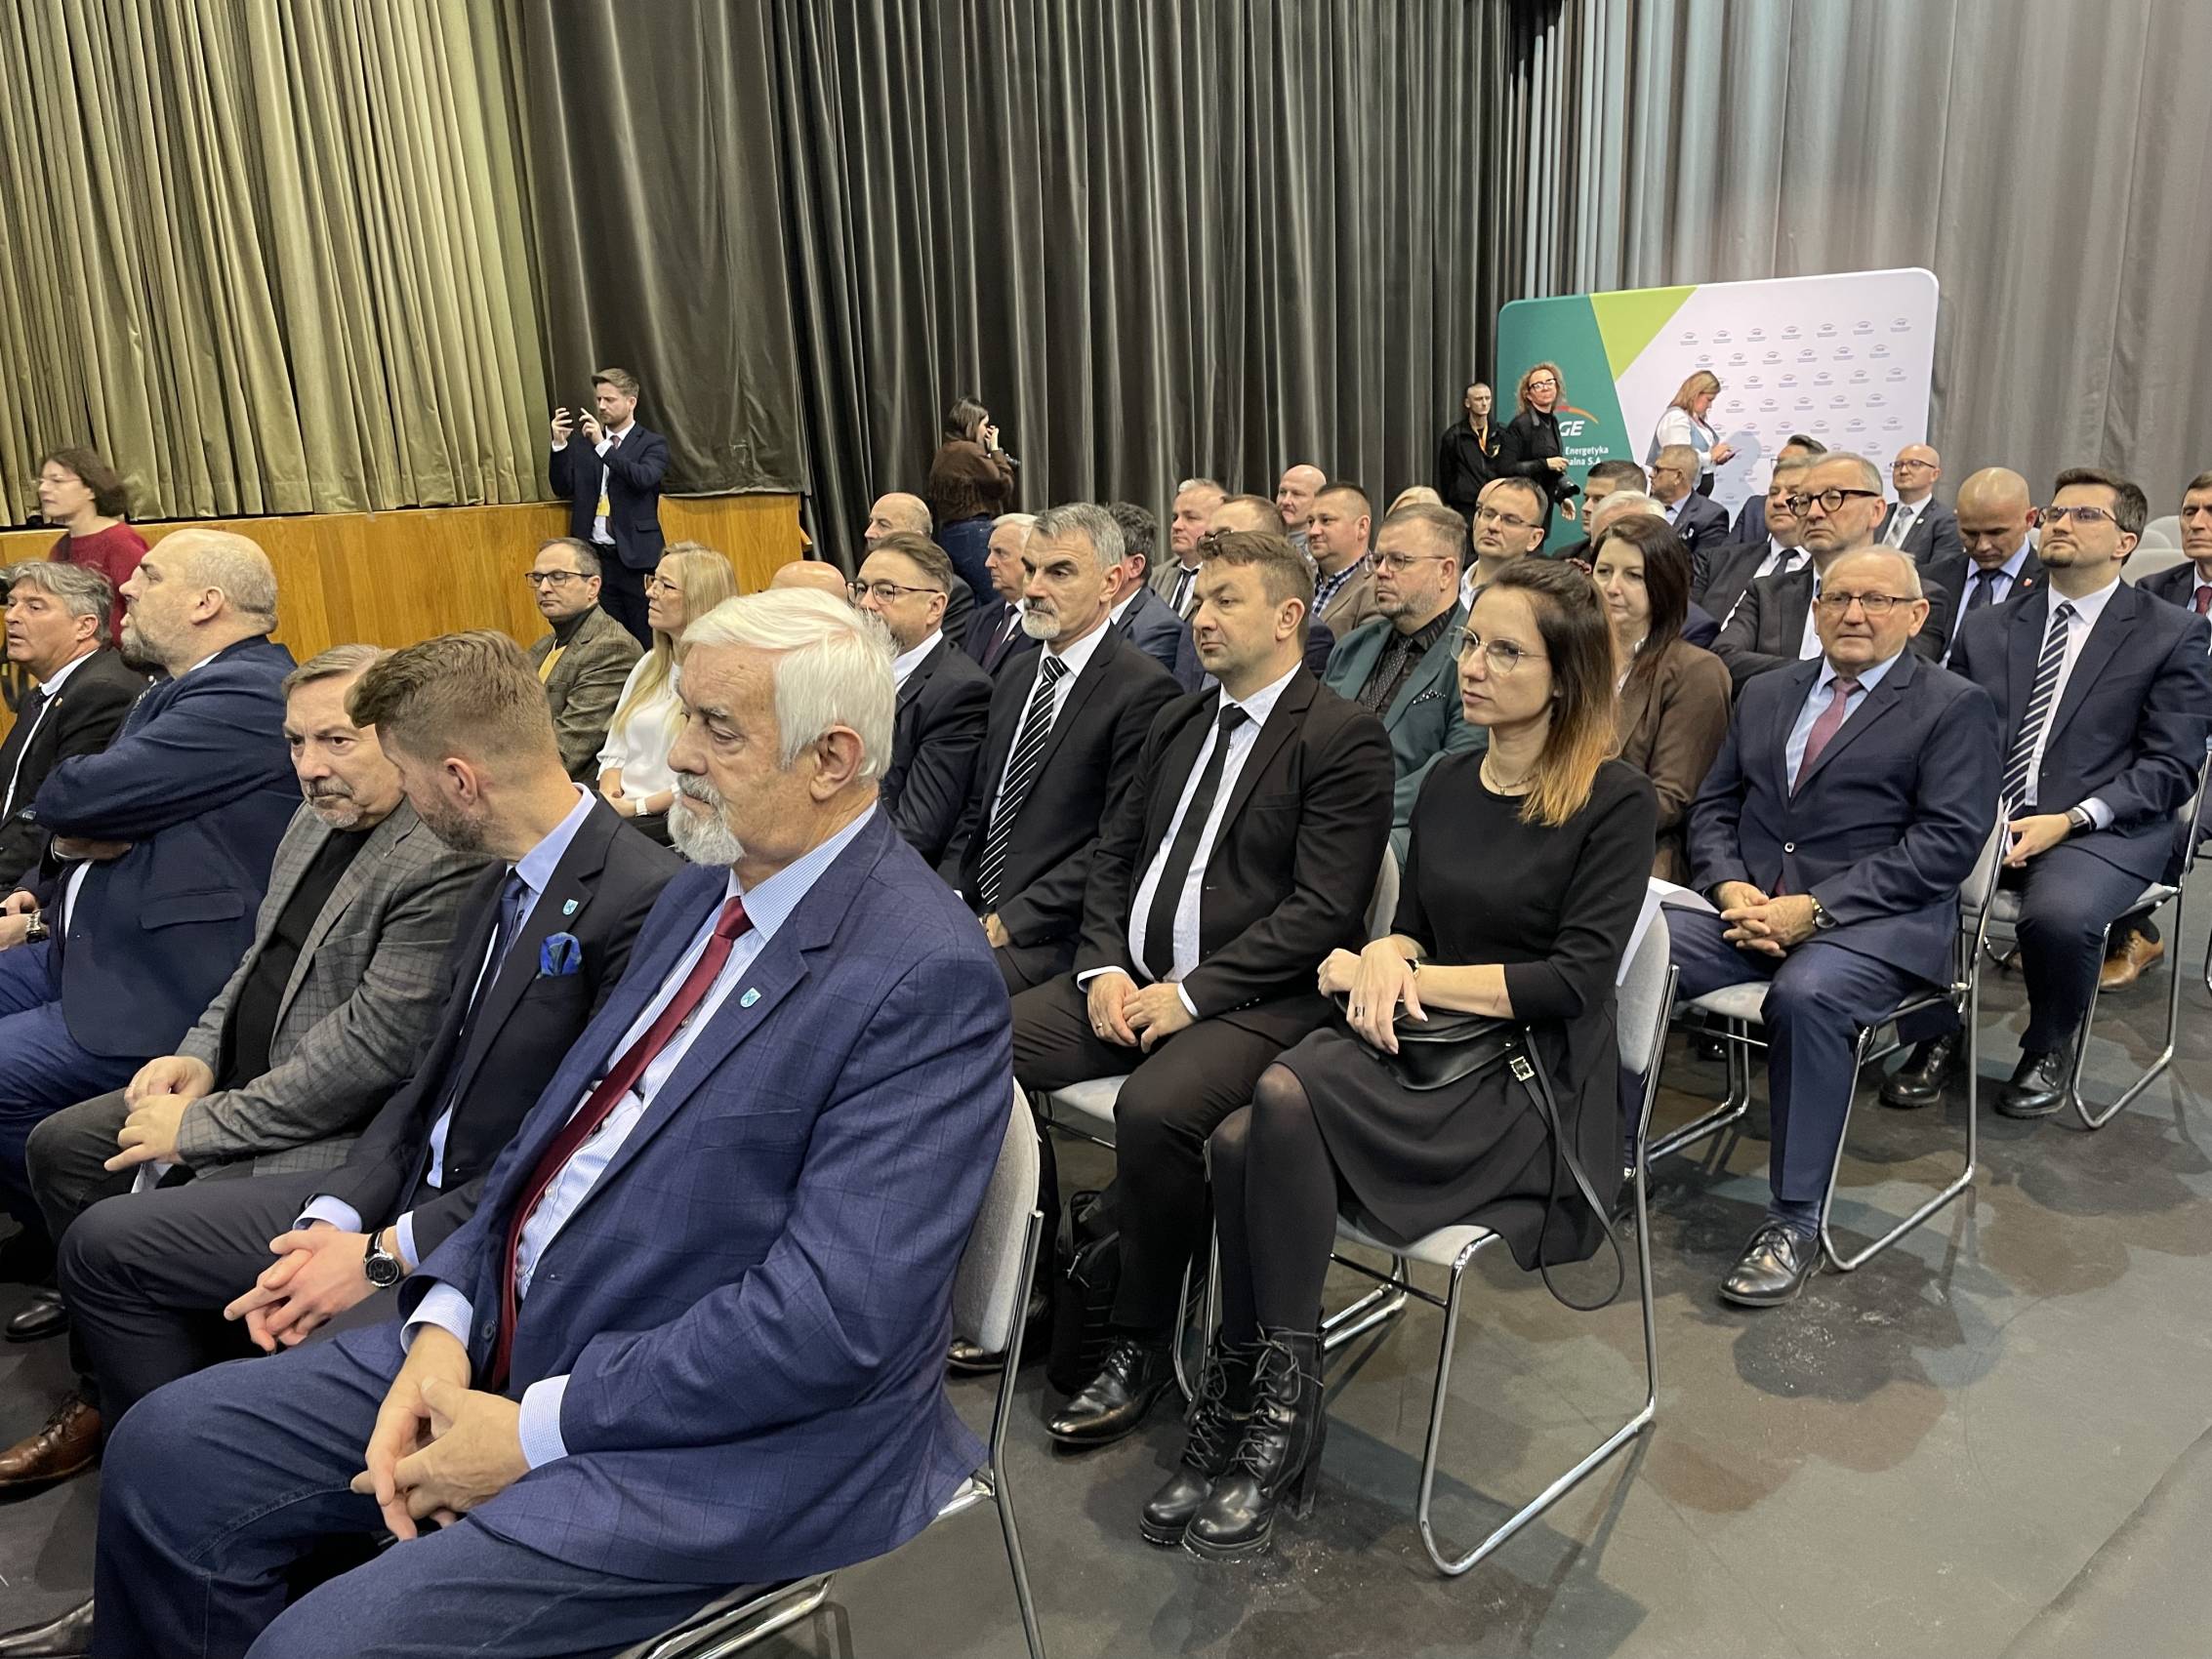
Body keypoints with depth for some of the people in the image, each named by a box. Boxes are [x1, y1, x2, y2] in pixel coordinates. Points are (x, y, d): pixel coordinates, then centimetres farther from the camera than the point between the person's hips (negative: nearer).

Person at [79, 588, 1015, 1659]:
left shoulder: (926, 978, -21)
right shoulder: (705, 887, 7)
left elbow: (831, 1318, -25)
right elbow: (565, 1124, 11)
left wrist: (539, 1428, -18)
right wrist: (445, 1320, -4)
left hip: (719, 1439, -8)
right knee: (163, 1452, 5)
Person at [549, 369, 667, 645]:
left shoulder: (653, 444, 1)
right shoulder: (581, 441, 13)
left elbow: (644, 478, -17)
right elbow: (563, 489, 8)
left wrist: (603, 445, -19)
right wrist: (560, 444, -5)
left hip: (636, 557, -3)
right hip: (593, 556, 4)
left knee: (647, 641, -2)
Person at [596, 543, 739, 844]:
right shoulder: (650, 664, 19)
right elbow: (614, 750, 19)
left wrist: (637, 807, -13)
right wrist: (609, 793, -2)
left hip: (672, 819, -7)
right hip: (619, 807, 7)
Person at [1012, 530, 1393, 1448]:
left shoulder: (1344, 737, -6)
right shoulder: (1179, 722, 18)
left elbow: (1323, 910, -14)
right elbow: (1114, 856, 17)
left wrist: (1191, 992, -17)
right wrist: (1105, 966, -2)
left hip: (1254, 996, -7)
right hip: (1134, 975, 7)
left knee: (1155, 1107, -34)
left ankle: (1142, 1341, -8)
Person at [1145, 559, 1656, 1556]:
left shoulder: (1613, 803, -6)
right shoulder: (1448, 784, 13)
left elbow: (1574, 980, -12)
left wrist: (1409, 974, -10)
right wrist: (1388, 954, -6)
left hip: (1531, 1078, -5)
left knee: (1285, 1095, -31)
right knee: (1241, 1139, -26)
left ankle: (1280, 1409, -16)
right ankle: (1236, 1417, -14)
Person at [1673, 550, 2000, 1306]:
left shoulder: (1954, 706, 4)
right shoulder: (1765, 692, 19)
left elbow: (1948, 840, -7)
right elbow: (1714, 805, 17)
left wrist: (1815, 906, -17)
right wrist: (1729, 886, -5)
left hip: (1876, 922, -4)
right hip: (1749, 906, 5)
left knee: (1805, 993, -36)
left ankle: (1794, 1223, -21)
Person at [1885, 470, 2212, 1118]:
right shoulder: (1986, 627, 17)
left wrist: (2070, 819, -15)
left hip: (2100, 828, -3)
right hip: (1982, 817, 3)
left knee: (2059, 913, -35)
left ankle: (2049, 1050, -1)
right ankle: (1936, 1035, -2)